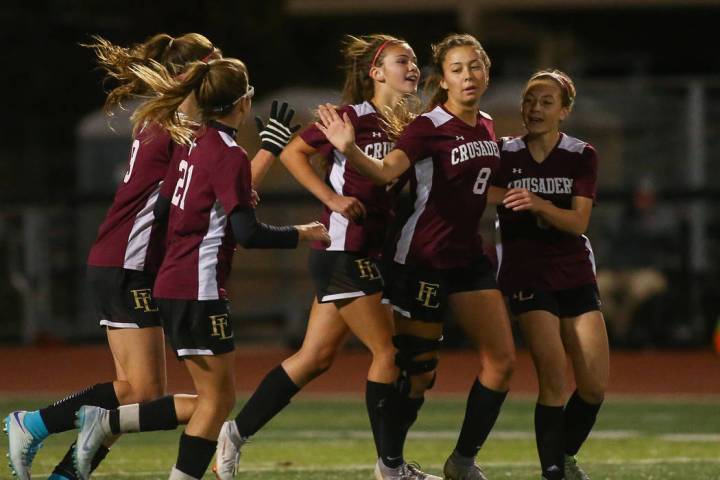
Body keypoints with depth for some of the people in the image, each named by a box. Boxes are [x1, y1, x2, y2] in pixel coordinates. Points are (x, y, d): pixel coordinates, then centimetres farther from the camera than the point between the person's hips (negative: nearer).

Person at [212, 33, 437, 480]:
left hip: (368, 254, 8)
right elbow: (293, 153, -11)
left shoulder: (402, 126, 12)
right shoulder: (353, 116, -11)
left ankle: (238, 432, 16)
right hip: (344, 252, -8)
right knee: (388, 352, -5)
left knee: (317, 357, 9)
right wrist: (332, 199, -18)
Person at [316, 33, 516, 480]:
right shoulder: (430, 127, -16)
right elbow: (388, 170, -34)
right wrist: (351, 150, -51)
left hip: (469, 254, 7)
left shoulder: (486, 125, 6)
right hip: (424, 259, -7)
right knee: (419, 370, -2)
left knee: (501, 359, 0)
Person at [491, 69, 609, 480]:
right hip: (527, 274, -3)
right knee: (555, 379, -18)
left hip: (576, 275, 3)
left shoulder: (582, 156, -1)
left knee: (595, 386, 0)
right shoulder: (504, 154, -3)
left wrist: (538, 204, -28)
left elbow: (578, 222, -12)